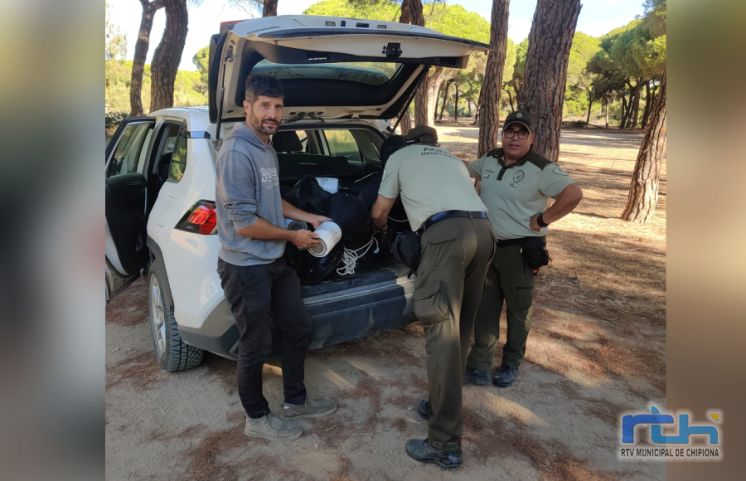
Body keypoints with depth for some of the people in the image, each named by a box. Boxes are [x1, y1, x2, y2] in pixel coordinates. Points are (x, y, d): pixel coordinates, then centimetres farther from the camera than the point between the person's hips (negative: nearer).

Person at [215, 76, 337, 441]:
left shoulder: (267, 147, 9)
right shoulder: (237, 152, -21)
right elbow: (244, 223, -23)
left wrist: (309, 218, 12)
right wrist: (294, 236, -11)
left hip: (274, 262, 10)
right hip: (246, 268, -9)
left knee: (299, 329, 18)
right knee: (256, 347, 6)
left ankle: (295, 401, 37)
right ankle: (257, 418, 28)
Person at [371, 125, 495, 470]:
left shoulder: (400, 156, 22)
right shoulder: (452, 159, 36)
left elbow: (379, 212, 26)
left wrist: (381, 227, 48)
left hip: (446, 232, -7)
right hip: (483, 229, 7)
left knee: (443, 331, -8)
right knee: (459, 327, 16)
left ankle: (445, 445, -5)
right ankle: (442, 404, 29)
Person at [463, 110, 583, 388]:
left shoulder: (541, 169, -13)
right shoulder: (490, 160, 7)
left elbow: (573, 194, -20)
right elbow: (465, 168, 27)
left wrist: (542, 220, -17)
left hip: (520, 250, -5)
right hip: (488, 246, 6)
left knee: (518, 309, 9)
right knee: (485, 307, 10)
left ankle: (511, 364, 27)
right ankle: (480, 364, 20)